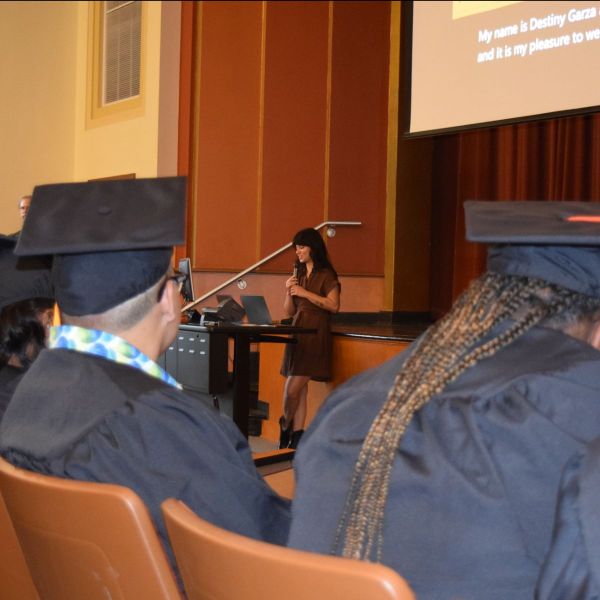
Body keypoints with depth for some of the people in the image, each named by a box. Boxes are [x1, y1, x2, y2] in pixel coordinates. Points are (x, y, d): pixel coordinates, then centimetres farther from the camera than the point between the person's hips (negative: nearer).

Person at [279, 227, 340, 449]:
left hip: (315, 334, -7)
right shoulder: (299, 274, 16)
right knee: (299, 389, 6)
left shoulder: (326, 275, -4)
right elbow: (289, 311, 15)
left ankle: (285, 427, 11)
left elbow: (334, 305, -15)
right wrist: (289, 291, -2)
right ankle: (297, 436, 9)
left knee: (292, 388, -9)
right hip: (297, 331, 7)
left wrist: (305, 293, -15)